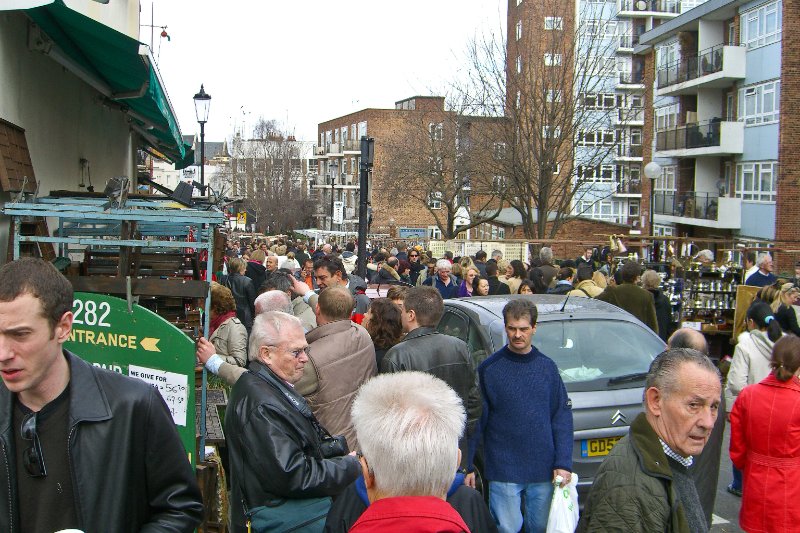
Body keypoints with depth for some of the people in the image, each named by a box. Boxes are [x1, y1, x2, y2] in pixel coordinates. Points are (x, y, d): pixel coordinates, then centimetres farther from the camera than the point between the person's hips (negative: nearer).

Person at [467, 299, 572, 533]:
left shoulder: (547, 367, 4)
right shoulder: (489, 368, -4)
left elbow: (562, 418, 5)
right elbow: (476, 421, -3)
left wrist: (563, 463, -2)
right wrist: (467, 465, -4)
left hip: (543, 470, 3)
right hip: (503, 471, -3)